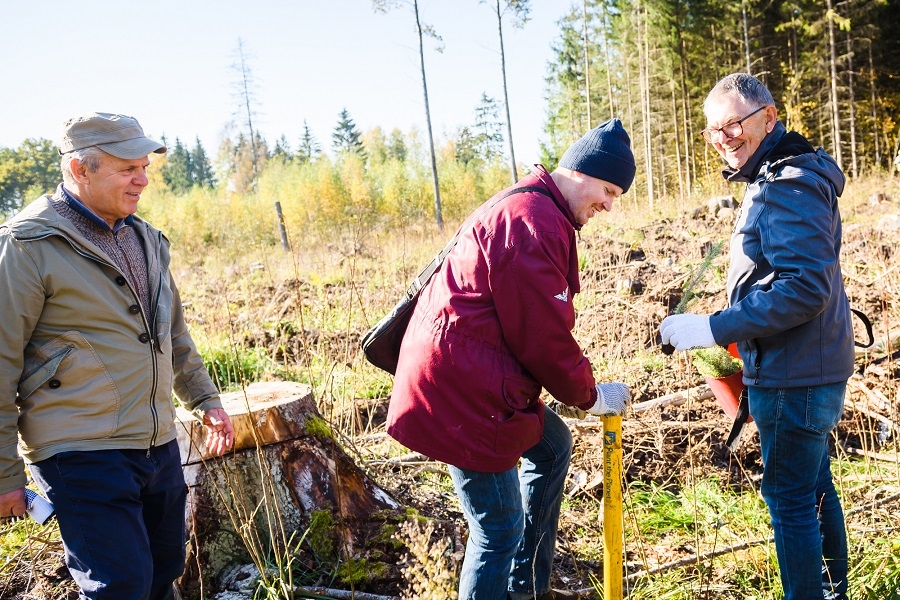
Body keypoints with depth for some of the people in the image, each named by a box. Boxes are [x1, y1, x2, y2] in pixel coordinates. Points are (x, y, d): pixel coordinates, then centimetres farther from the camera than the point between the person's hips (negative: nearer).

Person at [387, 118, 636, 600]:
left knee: (552, 447, 25)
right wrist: (589, 396, -3)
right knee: (501, 527, -4)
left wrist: (581, 387, 15)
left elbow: (537, 323, 18)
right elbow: (542, 337, -19)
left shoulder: (532, 208, 16)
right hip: (461, 388, -12)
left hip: (480, 374, 12)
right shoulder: (532, 223, -20)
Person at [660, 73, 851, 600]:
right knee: (814, 486, 22)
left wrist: (714, 329, -26)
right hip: (808, 369, 11)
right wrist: (737, 332, 17)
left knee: (790, 497, 1)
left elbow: (806, 288, -27)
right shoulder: (778, 178, 13)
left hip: (795, 378, -11)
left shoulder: (789, 186, -19)